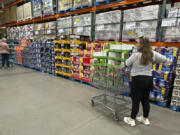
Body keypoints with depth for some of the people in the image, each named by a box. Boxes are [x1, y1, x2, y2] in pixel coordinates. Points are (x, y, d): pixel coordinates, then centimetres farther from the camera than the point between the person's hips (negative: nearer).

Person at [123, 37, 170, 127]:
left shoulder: (136, 55, -15)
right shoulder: (152, 54, 2)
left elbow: (127, 64, -3)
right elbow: (165, 60, 11)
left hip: (138, 79, -6)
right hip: (149, 79, 6)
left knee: (135, 100, 4)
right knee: (145, 100, 17)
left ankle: (132, 120, 18)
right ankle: (145, 119, 32)